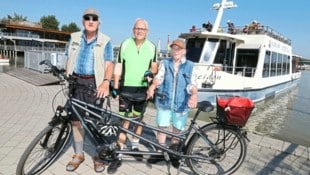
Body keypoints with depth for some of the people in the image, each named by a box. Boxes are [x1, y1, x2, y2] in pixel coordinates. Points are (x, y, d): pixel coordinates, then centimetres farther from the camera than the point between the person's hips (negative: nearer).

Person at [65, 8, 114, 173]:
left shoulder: (105, 41, -2)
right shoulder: (74, 38, 10)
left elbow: (109, 64, -10)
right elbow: (69, 60, 15)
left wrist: (105, 82, -27)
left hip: (94, 83, -3)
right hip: (76, 82, 4)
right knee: (76, 120, 9)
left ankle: (97, 155, 19)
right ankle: (78, 154, 25)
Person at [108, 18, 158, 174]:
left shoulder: (151, 47, 2)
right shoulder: (125, 44, -2)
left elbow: (154, 67, 10)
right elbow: (118, 67, -1)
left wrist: (151, 72, -15)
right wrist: (115, 87, -6)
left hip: (143, 88, 2)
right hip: (126, 87, -2)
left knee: (139, 119, 15)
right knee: (124, 120, -2)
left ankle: (135, 145, 35)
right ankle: (119, 154, 7)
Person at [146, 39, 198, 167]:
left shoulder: (190, 66, 2)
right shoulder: (165, 63, 4)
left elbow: (192, 84, -6)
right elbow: (159, 77, -9)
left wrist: (194, 95, -28)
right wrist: (152, 86, -31)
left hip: (181, 104, 0)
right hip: (164, 102, 1)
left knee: (177, 130, 12)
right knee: (161, 127, 10)